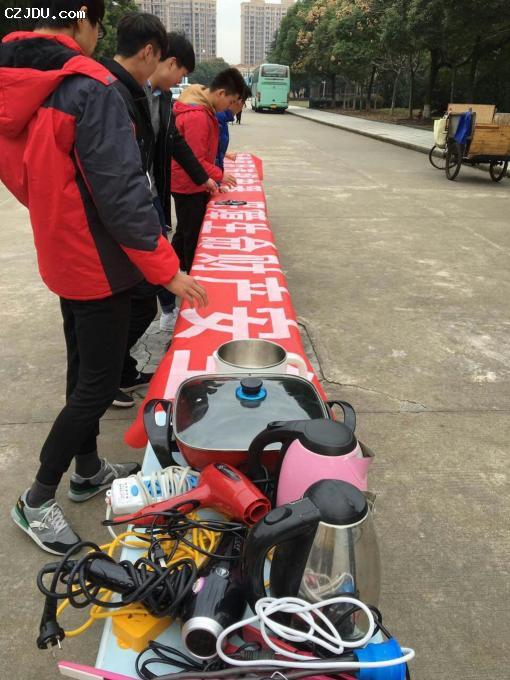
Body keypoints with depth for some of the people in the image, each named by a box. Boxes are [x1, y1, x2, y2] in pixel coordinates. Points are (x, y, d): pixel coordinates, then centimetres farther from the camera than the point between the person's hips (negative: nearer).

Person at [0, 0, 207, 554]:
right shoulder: (88, 87, -20)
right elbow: (121, 191, -25)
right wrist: (167, 269, -19)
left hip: (61, 258, 9)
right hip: (99, 265, -9)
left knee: (83, 370, 20)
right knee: (98, 385, 3)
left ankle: (88, 471, 36)